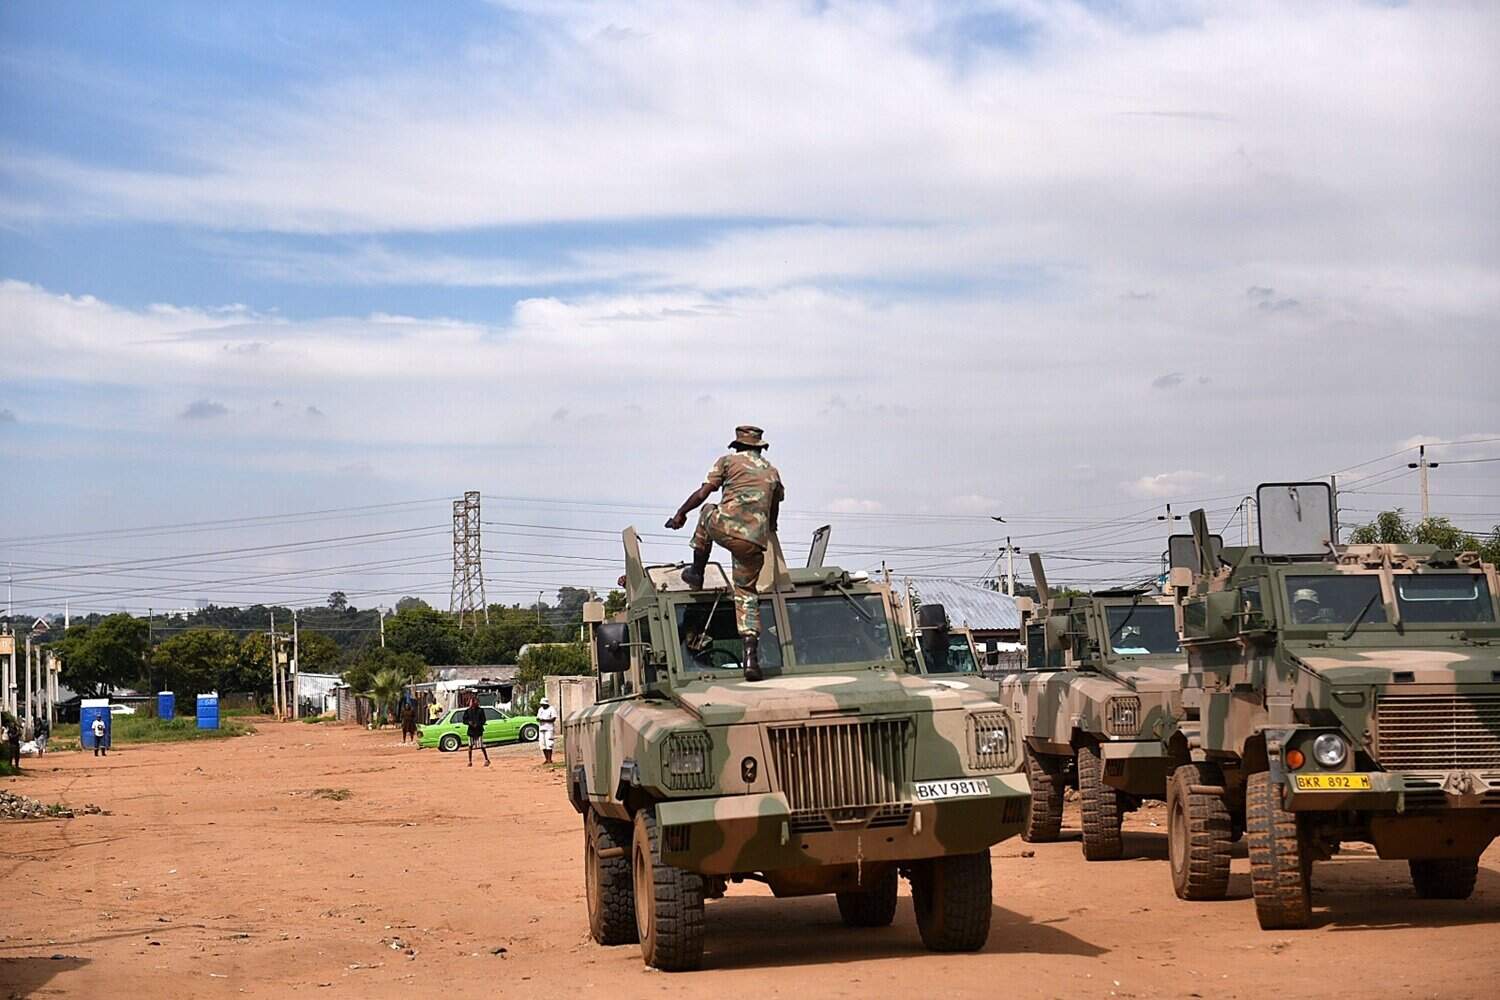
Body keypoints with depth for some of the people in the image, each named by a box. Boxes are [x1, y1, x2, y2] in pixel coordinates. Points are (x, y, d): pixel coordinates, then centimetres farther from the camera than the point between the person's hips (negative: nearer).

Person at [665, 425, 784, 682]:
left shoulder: (729, 461, 12)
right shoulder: (772, 472, 23)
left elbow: (702, 494, 8)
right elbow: (775, 508, 36)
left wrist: (680, 514, 21)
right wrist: (770, 530, 55)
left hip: (726, 528, -3)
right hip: (755, 541, 3)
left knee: (707, 512, 32)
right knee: (746, 593, 11)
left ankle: (696, 573, 31)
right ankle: (751, 655, -5)